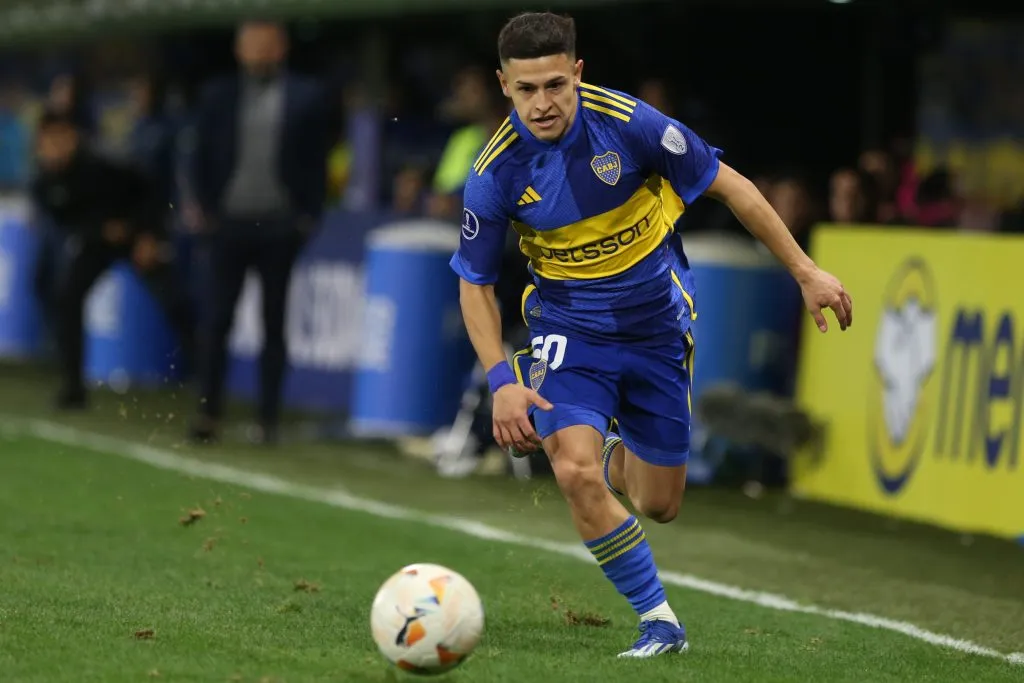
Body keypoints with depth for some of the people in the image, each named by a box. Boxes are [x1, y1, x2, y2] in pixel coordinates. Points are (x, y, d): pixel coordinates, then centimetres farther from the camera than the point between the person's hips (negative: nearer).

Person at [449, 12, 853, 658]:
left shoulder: (629, 122, -21)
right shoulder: (496, 173, -17)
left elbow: (729, 186, -9)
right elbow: (476, 283, -5)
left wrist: (806, 272, -7)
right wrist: (501, 380, -18)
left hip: (656, 325, 1)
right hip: (568, 327, -1)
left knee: (660, 505, 8)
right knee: (575, 471, -26)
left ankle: (618, 460, 47)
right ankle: (660, 621, -10)